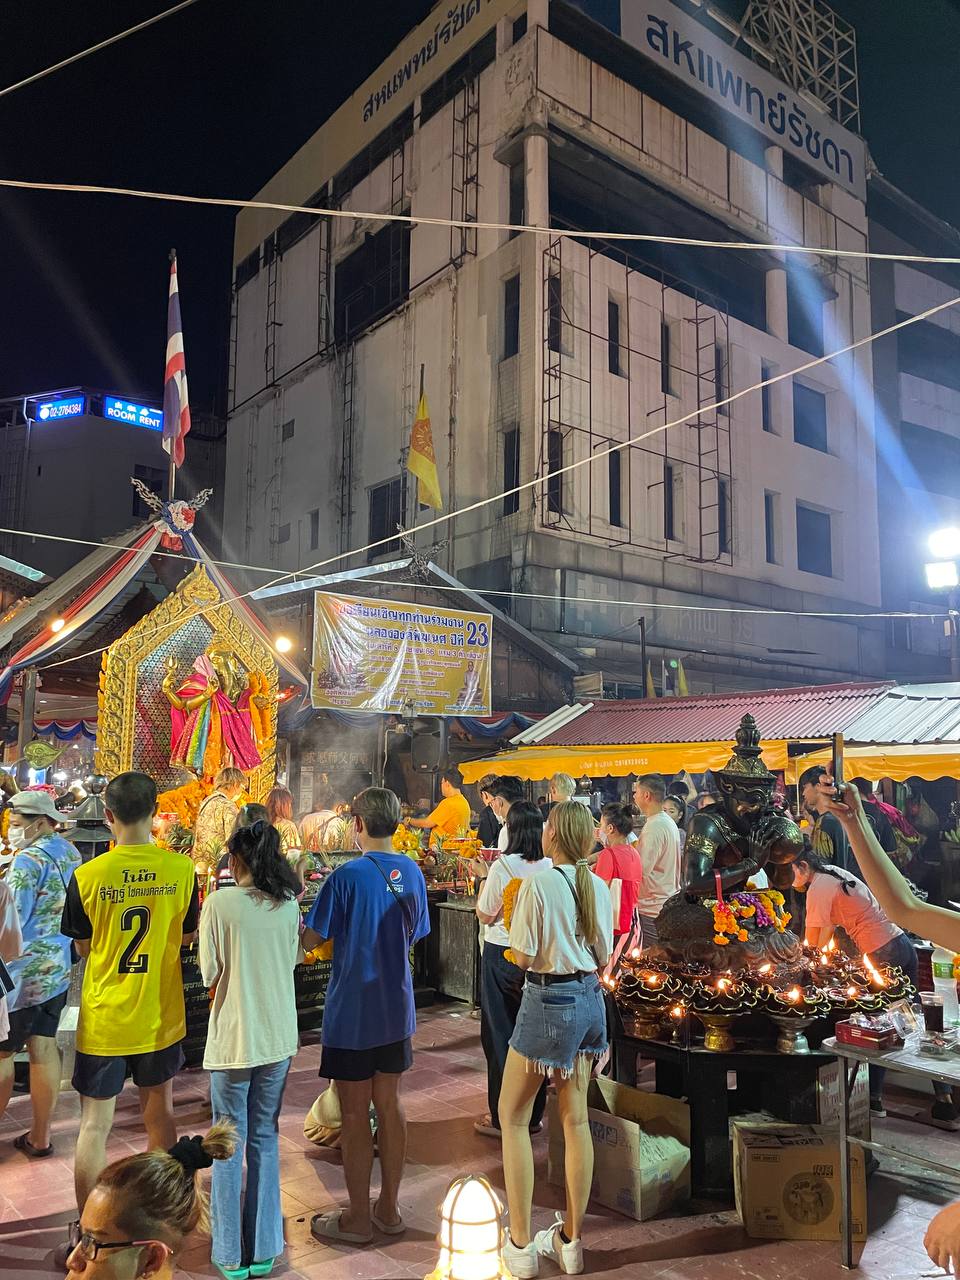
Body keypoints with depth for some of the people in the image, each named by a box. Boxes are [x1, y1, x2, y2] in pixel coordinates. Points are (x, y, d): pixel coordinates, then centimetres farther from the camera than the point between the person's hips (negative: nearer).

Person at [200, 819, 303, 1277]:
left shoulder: (220, 903, -15)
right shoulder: (289, 904, -3)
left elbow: (209, 974, -8)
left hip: (233, 1037, -3)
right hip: (278, 1036, 4)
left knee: (231, 1143, 11)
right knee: (266, 1138, 16)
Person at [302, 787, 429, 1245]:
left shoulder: (348, 876, -20)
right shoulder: (412, 872, -1)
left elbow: (311, 940, -14)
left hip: (352, 1013, -6)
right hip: (397, 1009, 6)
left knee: (355, 1113, 8)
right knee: (389, 1104, 17)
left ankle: (357, 1219, 22)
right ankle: (389, 1208, 29)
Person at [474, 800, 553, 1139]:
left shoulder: (502, 867, -18)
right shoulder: (550, 867, -6)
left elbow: (485, 915, -8)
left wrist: (482, 891, 7)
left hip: (502, 955, -4)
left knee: (500, 1034, 9)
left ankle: (503, 1117, 17)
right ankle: (534, 1115, 26)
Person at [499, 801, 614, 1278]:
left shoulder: (538, 885, -18)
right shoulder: (598, 887, 0)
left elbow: (523, 957, -16)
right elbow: (603, 957, 9)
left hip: (549, 1001, -6)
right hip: (590, 999, 6)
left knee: (513, 1118, 9)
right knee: (576, 1119, 14)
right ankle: (570, 1241, 25)